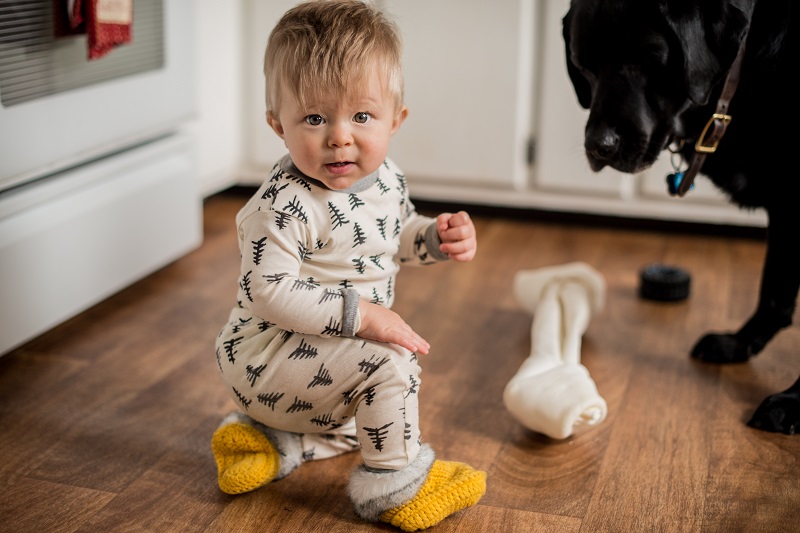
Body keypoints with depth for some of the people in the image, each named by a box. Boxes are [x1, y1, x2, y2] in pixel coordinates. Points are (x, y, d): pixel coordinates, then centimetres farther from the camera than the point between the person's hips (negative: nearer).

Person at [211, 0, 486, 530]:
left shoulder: (385, 178, -3)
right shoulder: (283, 205, -29)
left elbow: (397, 237, 16)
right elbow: (269, 291, -31)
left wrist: (440, 237, -4)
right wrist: (358, 313, -34)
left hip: (323, 352, 9)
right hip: (267, 356, -9)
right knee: (389, 361, -25)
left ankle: (265, 438, 27)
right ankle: (395, 481, -8)